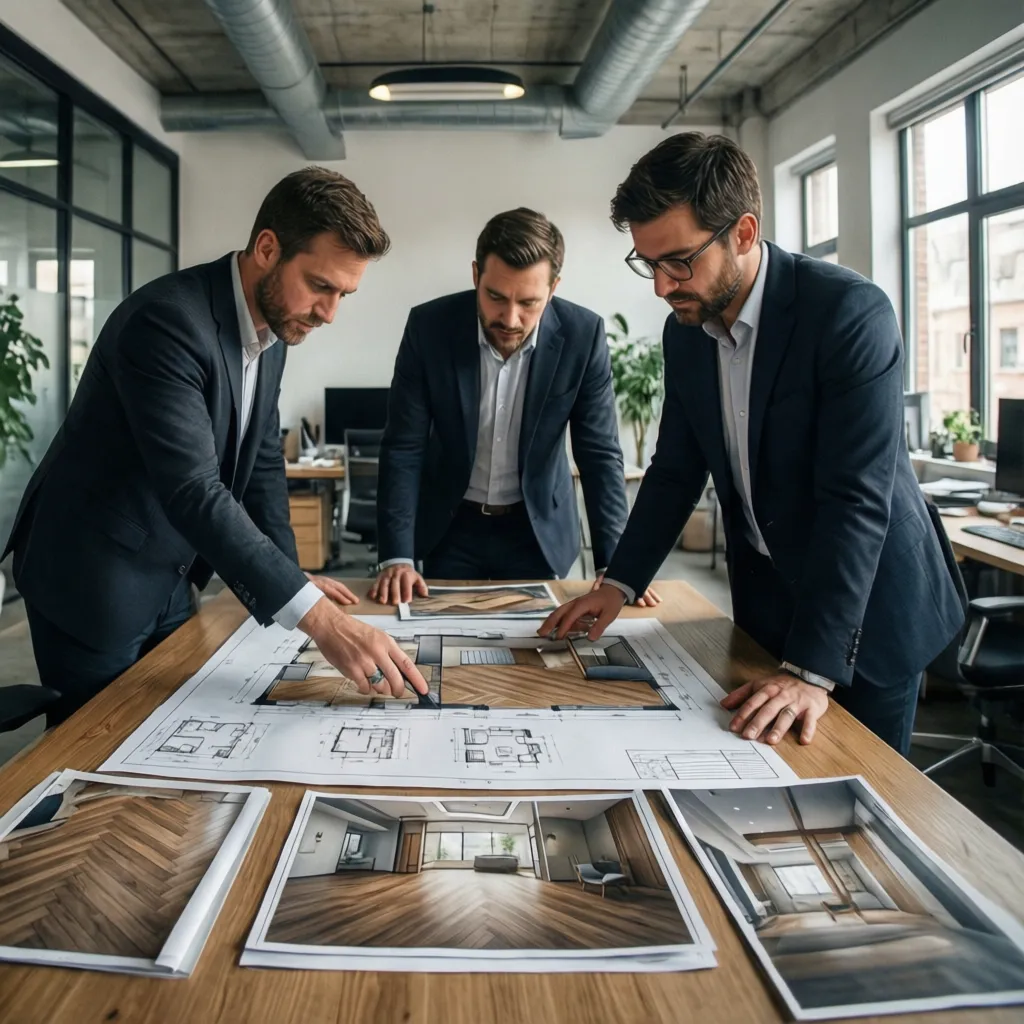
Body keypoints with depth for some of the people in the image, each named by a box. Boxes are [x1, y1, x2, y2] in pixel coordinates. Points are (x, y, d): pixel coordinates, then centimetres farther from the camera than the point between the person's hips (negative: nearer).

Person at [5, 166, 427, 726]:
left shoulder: (273, 325, 0)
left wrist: (293, 576, 1)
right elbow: (193, 492, -37)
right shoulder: (166, 321, -28)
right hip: (92, 579, -8)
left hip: (170, 577, 8)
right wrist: (318, 618, -42)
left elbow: (261, 458, 8)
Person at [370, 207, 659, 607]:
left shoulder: (582, 335, -17)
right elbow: (403, 447, -14)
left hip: (538, 527, 0)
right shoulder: (429, 326, -18)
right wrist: (397, 557, -22)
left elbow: (600, 453, -12)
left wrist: (613, 562, -19)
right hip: (450, 526, 0)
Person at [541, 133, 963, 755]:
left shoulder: (852, 312, -23)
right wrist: (620, 584, -3)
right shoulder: (686, 330, -2)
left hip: (867, 606, -5)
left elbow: (857, 499, -28)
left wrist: (811, 670, -31)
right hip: (762, 600, 6)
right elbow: (676, 471, 6)